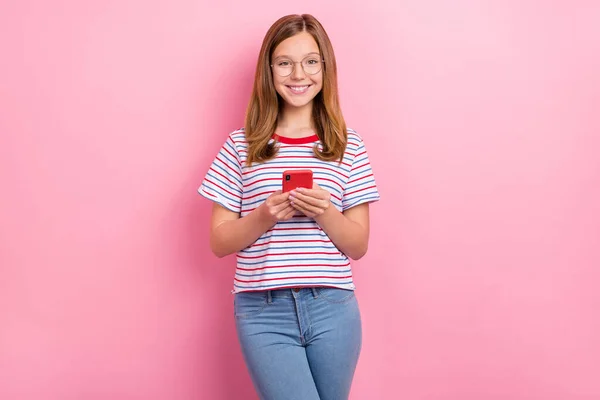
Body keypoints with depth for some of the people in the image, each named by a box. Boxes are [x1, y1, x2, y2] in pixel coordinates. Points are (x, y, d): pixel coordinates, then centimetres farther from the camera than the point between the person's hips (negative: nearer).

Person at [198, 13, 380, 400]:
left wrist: (325, 214, -14)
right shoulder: (241, 145, 4)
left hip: (333, 310, 2)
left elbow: (359, 245, 5)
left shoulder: (348, 145, 5)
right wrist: (264, 217, -15)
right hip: (264, 313, -1)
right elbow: (219, 242, 4)